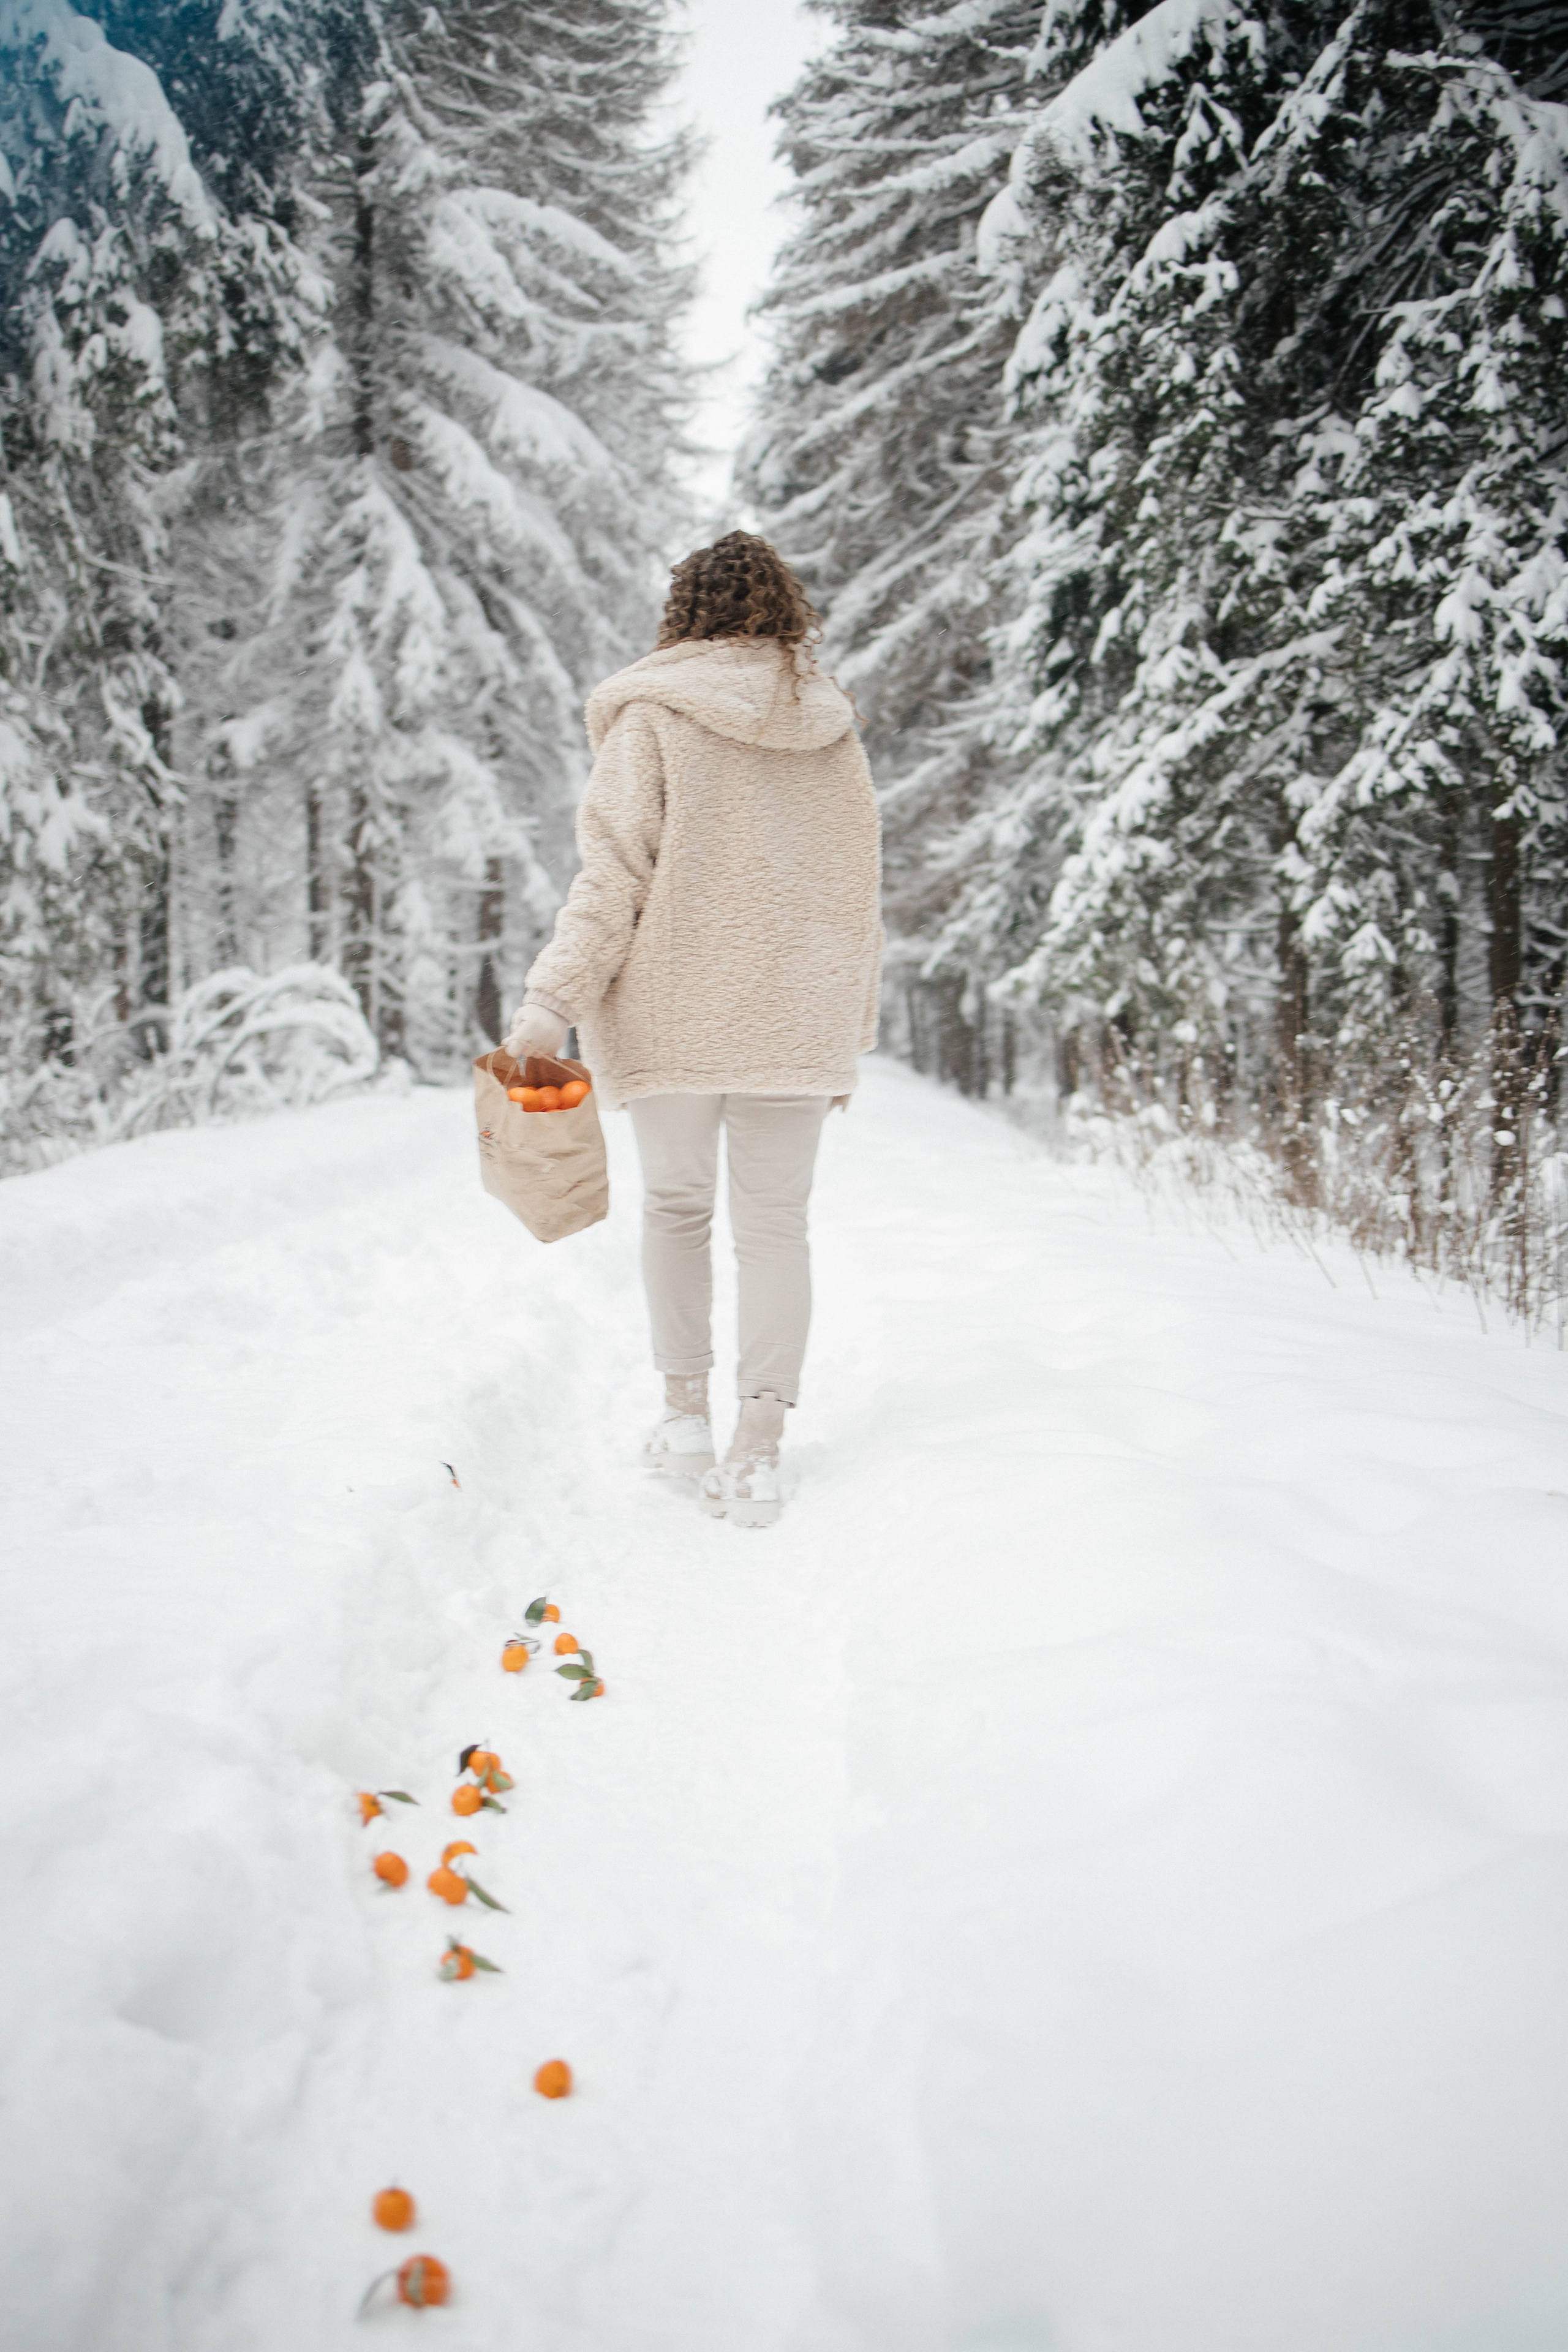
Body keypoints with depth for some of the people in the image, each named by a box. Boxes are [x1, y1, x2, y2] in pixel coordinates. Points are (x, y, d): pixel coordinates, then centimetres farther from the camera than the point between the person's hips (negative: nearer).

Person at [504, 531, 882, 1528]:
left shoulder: (654, 716, -4)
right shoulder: (831, 727, 8)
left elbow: (616, 873, -11)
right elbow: (861, 886, 10)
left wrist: (555, 999, -8)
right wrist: (852, 1032, 16)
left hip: (678, 1013, -2)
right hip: (798, 1018, 2)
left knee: (676, 1203, 17)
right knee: (776, 1222, 6)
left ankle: (687, 1408, 16)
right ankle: (760, 1445, 3)